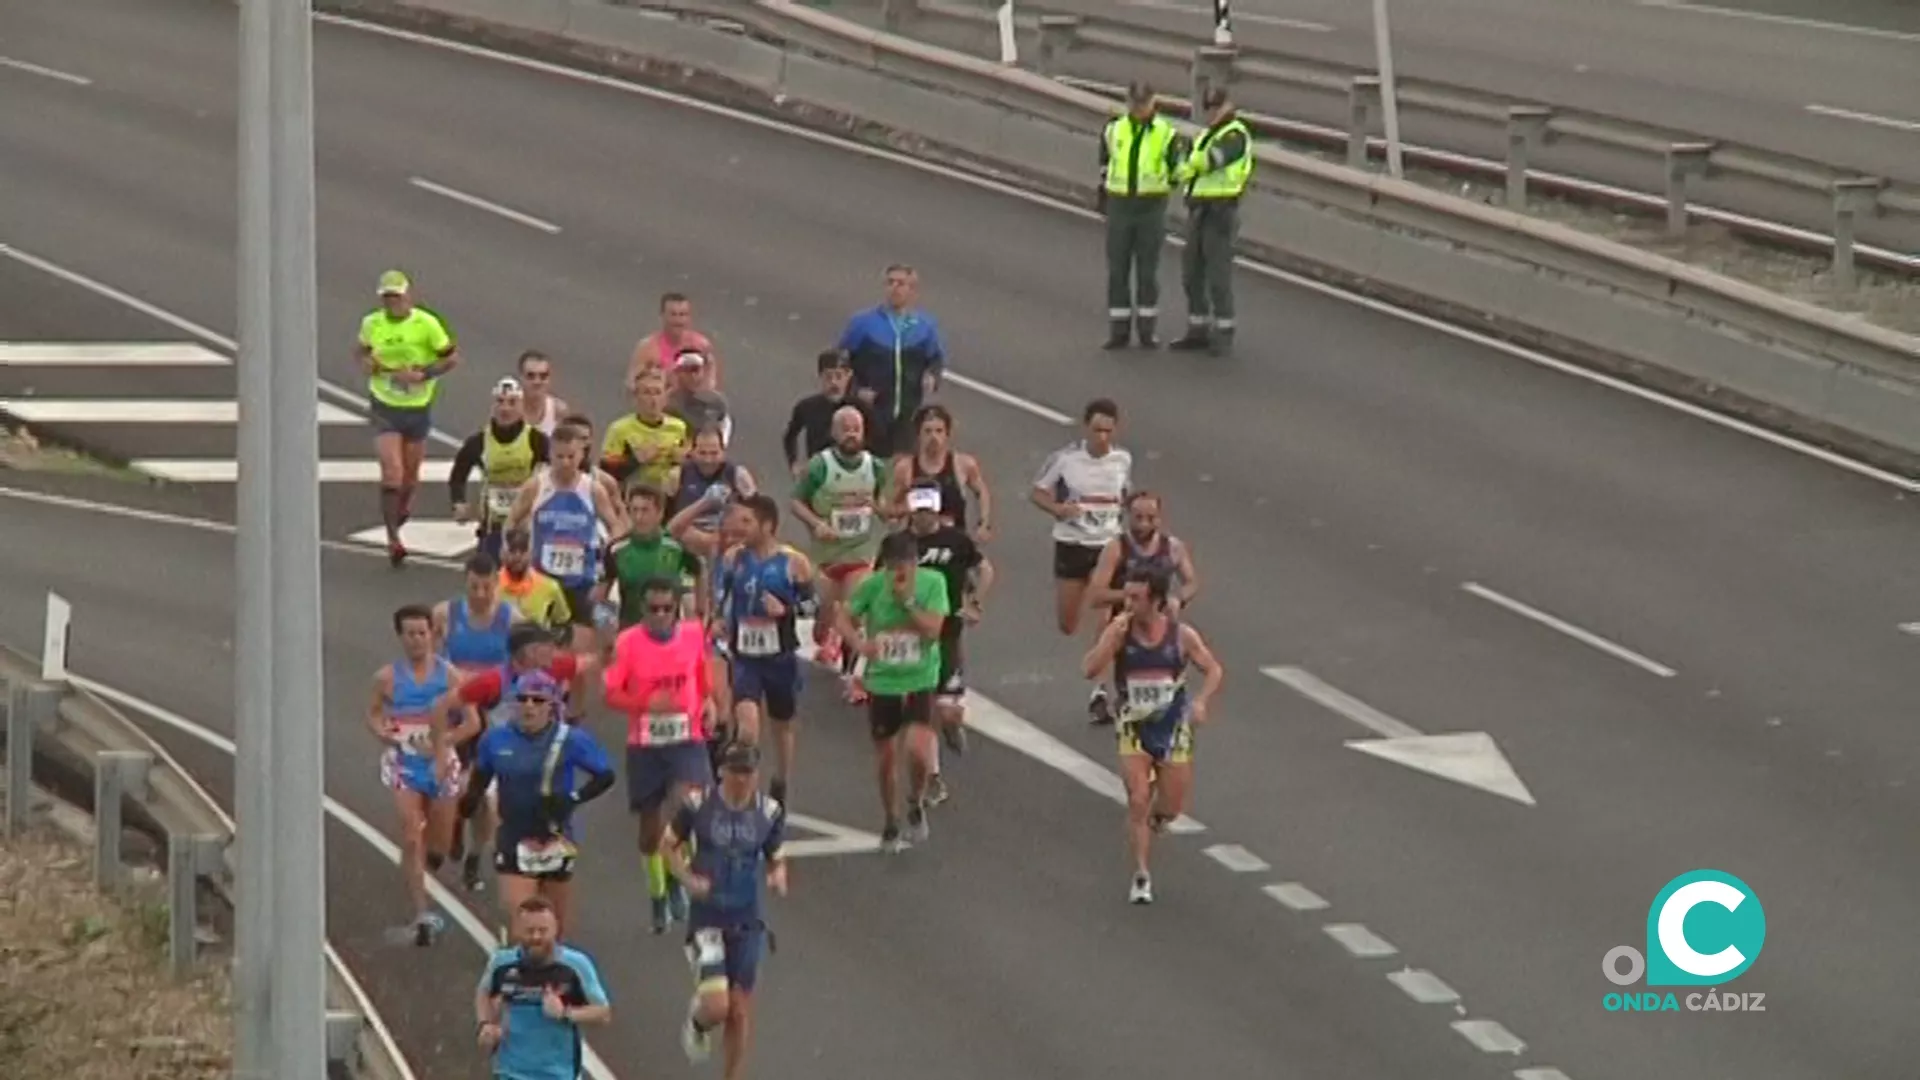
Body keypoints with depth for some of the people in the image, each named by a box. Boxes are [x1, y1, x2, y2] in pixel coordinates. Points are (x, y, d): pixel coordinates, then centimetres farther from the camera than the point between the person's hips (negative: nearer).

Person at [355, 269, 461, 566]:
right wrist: (364, 362, -10)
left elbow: (452, 356, -7)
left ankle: (403, 506, 49)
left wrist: (423, 374, -20)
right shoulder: (372, 324, -4)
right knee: (391, 472, -13)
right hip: (384, 407, 0)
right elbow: (360, 351, 14)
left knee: (410, 474, 13)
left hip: (418, 407, 0)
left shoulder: (427, 324, -12)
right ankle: (393, 540, -6)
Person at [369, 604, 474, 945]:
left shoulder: (448, 675, -4)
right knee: (411, 841, -12)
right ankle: (422, 914, -13)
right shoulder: (388, 678, -4)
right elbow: (373, 714, 10)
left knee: (439, 847, 13)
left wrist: (443, 740, -18)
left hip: (440, 763, 1)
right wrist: (383, 733, -12)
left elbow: (472, 722, -2)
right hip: (403, 764, -1)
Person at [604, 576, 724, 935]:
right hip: (644, 745, 0)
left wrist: (709, 700, 1)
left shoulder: (694, 634, -2)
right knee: (651, 827, 11)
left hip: (687, 740, 0)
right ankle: (658, 895, 33)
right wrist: (646, 703, -23)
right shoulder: (628, 643, -10)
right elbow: (612, 694, -7)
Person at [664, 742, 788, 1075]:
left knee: (740, 1010, 6)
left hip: (748, 921, 2)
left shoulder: (769, 811, -3)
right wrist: (687, 878, -14)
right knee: (717, 1007, -13)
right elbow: (670, 845, 4)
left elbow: (776, 859, 8)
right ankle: (697, 1021, 25)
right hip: (707, 918, -2)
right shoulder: (698, 805, -10)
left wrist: (778, 877, -16)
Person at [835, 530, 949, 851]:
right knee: (887, 758, 11)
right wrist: (857, 643, -23)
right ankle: (892, 824, 34)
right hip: (883, 682, 2)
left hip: (920, 682, -2)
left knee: (919, 750, -20)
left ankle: (917, 804, 12)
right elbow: (845, 617, -4)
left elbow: (932, 630, -16)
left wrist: (907, 601, -25)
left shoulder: (932, 583, -11)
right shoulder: (873, 586, -10)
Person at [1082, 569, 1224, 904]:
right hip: (1134, 728, -1)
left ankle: (1151, 823, 44)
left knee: (1172, 807, 6)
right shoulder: (1119, 630, -10)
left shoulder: (1181, 635, -10)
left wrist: (1201, 701, -19)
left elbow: (1214, 670, -1)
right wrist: (1112, 640, -28)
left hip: (1173, 728, 1)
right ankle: (1141, 876, 1)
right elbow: (1089, 670, -16)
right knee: (1138, 801, -10)